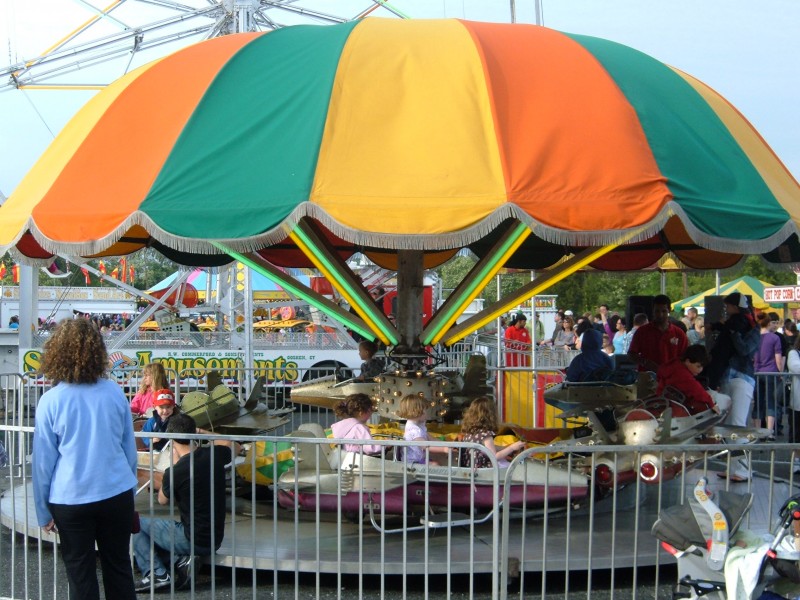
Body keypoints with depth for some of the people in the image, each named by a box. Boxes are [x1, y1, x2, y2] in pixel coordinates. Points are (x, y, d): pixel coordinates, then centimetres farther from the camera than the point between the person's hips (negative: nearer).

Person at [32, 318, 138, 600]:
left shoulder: (50, 401, -11)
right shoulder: (115, 393, -4)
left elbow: (42, 462, -5)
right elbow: (130, 450, 6)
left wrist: (43, 513, 5)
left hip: (71, 500, -2)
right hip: (117, 495, 2)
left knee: (81, 576, 9)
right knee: (119, 569, 15)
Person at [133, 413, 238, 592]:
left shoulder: (175, 472, -20)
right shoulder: (214, 455, -7)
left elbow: (162, 500, 3)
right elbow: (235, 446, 19)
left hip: (193, 541, -6)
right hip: (215, 541, 6)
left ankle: (157, 574, -2)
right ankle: (182, 560, 5)